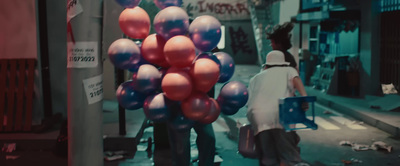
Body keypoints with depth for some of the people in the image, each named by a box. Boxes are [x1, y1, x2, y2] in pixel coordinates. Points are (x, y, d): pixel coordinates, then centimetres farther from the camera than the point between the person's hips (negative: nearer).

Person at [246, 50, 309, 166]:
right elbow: (295, 79, 0)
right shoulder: (288, 70, 24)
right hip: (280, 114, -3)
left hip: (257, 118, 3)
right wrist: (304, 96, -14)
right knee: (288, 156, -1)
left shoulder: (255, 78, 32)